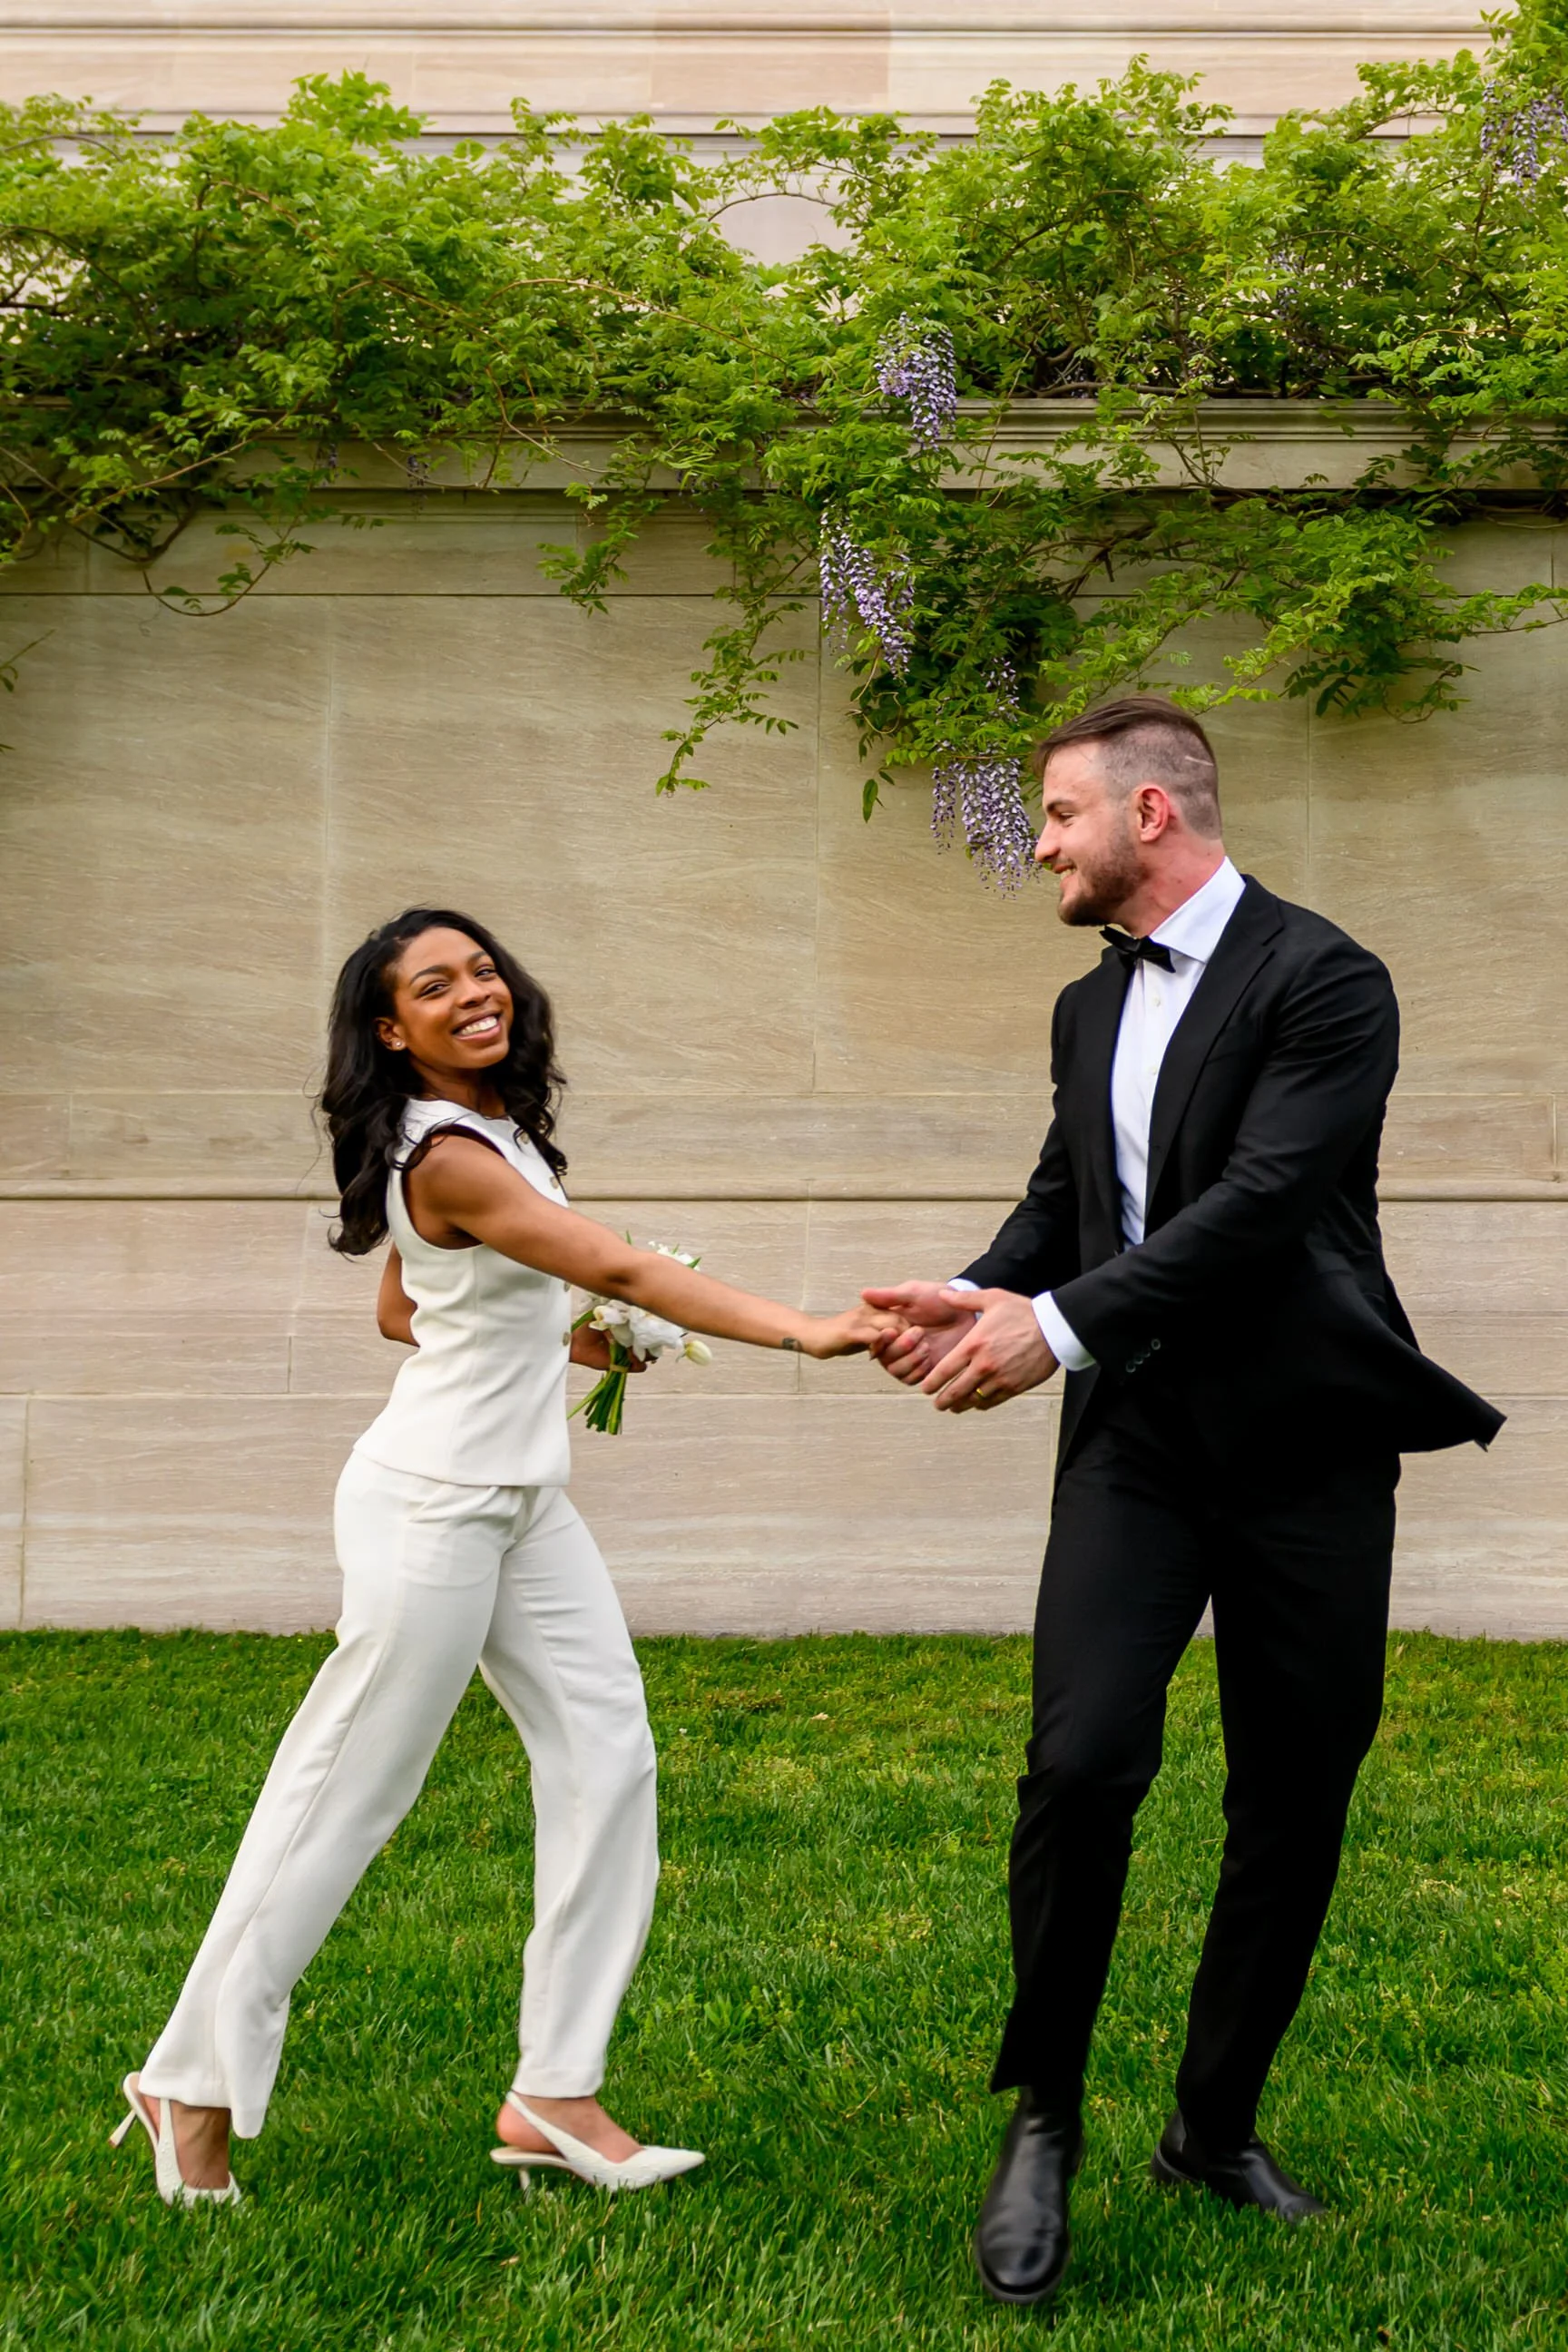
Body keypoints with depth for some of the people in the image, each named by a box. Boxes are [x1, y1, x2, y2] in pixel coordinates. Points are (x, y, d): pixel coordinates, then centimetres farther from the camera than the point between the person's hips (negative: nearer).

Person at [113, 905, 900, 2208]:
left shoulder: (497, 1127, 10)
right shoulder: (448, 1156, -20)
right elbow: (622, 1269, -28)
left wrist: (555, 1340, 11)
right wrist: (801, 1331, -33)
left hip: (522, 1501, 9)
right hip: (435, 1503, -9)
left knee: (607, 1757, 4)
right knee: (350, 1787, -1)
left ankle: (553, 2093, 9)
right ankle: (194, 2084, 15)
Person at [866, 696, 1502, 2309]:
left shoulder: (1323, 981, -10)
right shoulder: (1090, 1007, 13)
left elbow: (1263, 1199, -20)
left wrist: (1060, 1326, -24)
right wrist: (982, 1296, -4)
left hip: (1302, 1449, -3)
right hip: (1138, 1442, 4)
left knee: (1295, 1802, 6)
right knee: (1081, 1764, -14)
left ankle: (1216, 2125, 24)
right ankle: (1043, 2120, 3)